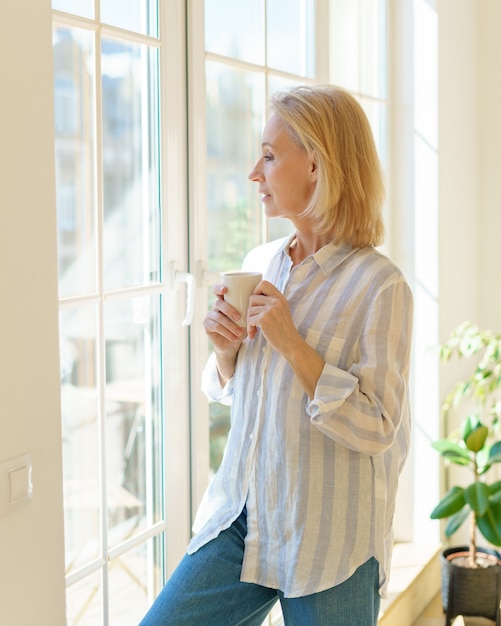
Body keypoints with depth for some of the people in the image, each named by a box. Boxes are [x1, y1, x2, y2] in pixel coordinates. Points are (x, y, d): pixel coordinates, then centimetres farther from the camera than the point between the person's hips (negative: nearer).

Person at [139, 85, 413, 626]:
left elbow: (375, 429, -17)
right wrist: (226, 350, -4)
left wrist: (291, 341, -21)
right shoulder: (259, 264, 6)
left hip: (328, 543, -5)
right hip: (240, 519, 6)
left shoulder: (378, 285, -14)